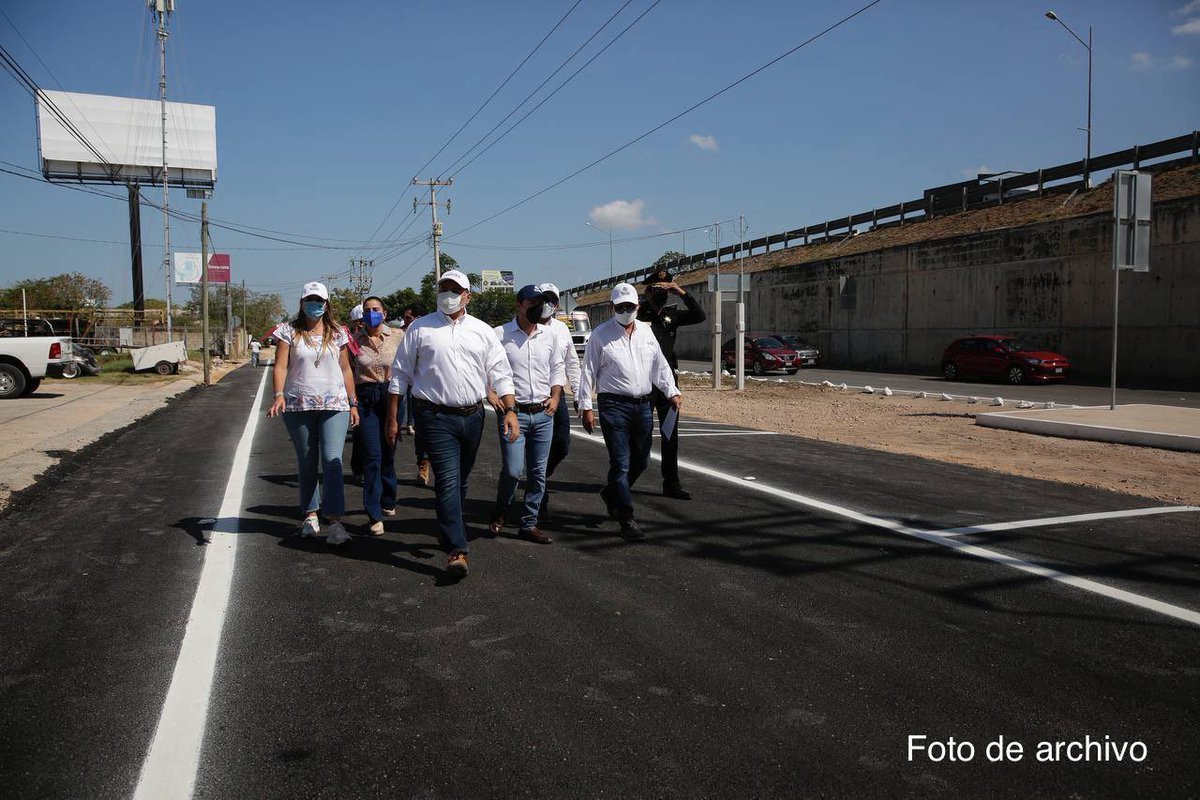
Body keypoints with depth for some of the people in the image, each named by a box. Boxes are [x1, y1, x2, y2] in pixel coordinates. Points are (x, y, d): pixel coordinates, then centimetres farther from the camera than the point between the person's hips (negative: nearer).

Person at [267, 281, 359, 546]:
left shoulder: (336, 333, 9)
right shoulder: (289, 332, 4)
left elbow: (345, 370, 13)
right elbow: (280, 366, -4)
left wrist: (353, 404, 10)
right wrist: (279, 395, -20)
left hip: (334, 405, 0)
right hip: (299, 405, 0)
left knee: (332, 460, -12)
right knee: (307, 463, 10)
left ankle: (335, 521, -16)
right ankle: (311, 514, 24)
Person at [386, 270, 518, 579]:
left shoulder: (483, 331, 9)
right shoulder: (420, 328, 4)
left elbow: (500, 373, 8)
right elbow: (400, 374, 6)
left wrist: (510, 409, -5)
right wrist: (392, 418, 3)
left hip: (472, 416, 3)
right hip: (436, 417, -3)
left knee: (460, 480, 15)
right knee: (448, 480, -11)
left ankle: (449, 527, 36)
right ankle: (457, 550, -11)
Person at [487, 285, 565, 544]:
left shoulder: (549, 335, 9)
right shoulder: (500, 334, -5)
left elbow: (557, 368, 20)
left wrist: (555, 396, 8)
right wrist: (490, 392, -10)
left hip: (543, 414, 5)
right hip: (513, 413, -4)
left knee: (538, 472, 7)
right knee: (512, 470, -11)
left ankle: (529, 524, 19)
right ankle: (499, 513, 18)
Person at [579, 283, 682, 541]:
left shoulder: (646, 331, 12)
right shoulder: (601, 334, -2)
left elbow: (660, 365, 17)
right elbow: (588, 372, -2)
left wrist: (672, 392, 7)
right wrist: (586, 406, -6)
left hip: (643, 405, 6)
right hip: (614, 406, -6)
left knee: (641, 461, 13)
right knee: (621, 464, -6)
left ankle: (611, 494, 37)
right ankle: (626, 521, 0)